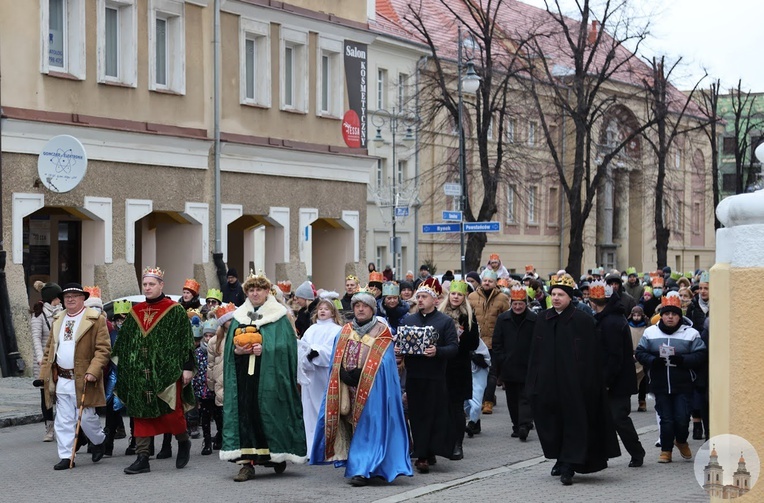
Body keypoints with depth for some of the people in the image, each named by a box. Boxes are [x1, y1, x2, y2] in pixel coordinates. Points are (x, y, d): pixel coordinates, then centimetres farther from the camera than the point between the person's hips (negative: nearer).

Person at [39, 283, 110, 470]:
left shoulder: (96, 320, -5)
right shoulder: (58, 320, 16)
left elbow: (103, 349, -10)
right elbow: (49, 348, 19)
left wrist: (93, 371, -20)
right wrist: (45, 372, 10)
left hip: (83, 380, -5)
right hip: (61, 379, 5)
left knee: (86, 417, 0)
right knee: (63, 420, 5)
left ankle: (99, 441, 28)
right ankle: (66, 457, 10)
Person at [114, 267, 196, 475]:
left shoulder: (175, 311, -3)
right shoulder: (136, 311, 11)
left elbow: (186, 340, -5)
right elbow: (124, 341, 16)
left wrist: (188, 368, -11)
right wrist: (122, 366, 13)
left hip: (166, 371, -4)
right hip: (140, 373, 5)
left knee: (170, 413, -5)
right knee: (142, 415, 3)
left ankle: (184, 442, 24)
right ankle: (142, 458, 6)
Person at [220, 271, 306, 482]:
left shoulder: (278, 317, 3)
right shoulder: (239, 317, 16)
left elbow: (286, 346, -6)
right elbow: (229, 346, 12)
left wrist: (265, 349, -19)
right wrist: (237, 350, -9)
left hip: (270, 376, -3)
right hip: (244, 376, 3)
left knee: (270, 414, -2)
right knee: (245, 414, -5)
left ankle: (278, 455, 18)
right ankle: (247, 462, -6)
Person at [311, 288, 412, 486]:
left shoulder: (382, 333, 0)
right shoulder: (346, 331, 14)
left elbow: (383, 362, -7)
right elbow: (337, 361, 9)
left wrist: (360, 375, -17)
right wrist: (345, 374, -10)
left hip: (372, 387, -4)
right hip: (347, 386, 4)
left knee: (367, 425, -10)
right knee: (350, 425, 3)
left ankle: (361, 469, -12)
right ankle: (360, 467, 10)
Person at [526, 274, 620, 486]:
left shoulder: (582, 320, -6)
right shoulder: (542, 319, 8)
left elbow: (591, 355, -7)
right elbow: (535, 352, 10)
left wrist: (588, 384, -11)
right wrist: (533, 380, 5)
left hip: (574, 382, -5)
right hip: (548, 382, 5)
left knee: (574, 422, -4)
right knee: (552, 421, 11)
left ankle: (568, 466, -4)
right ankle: (561, 459, 28)